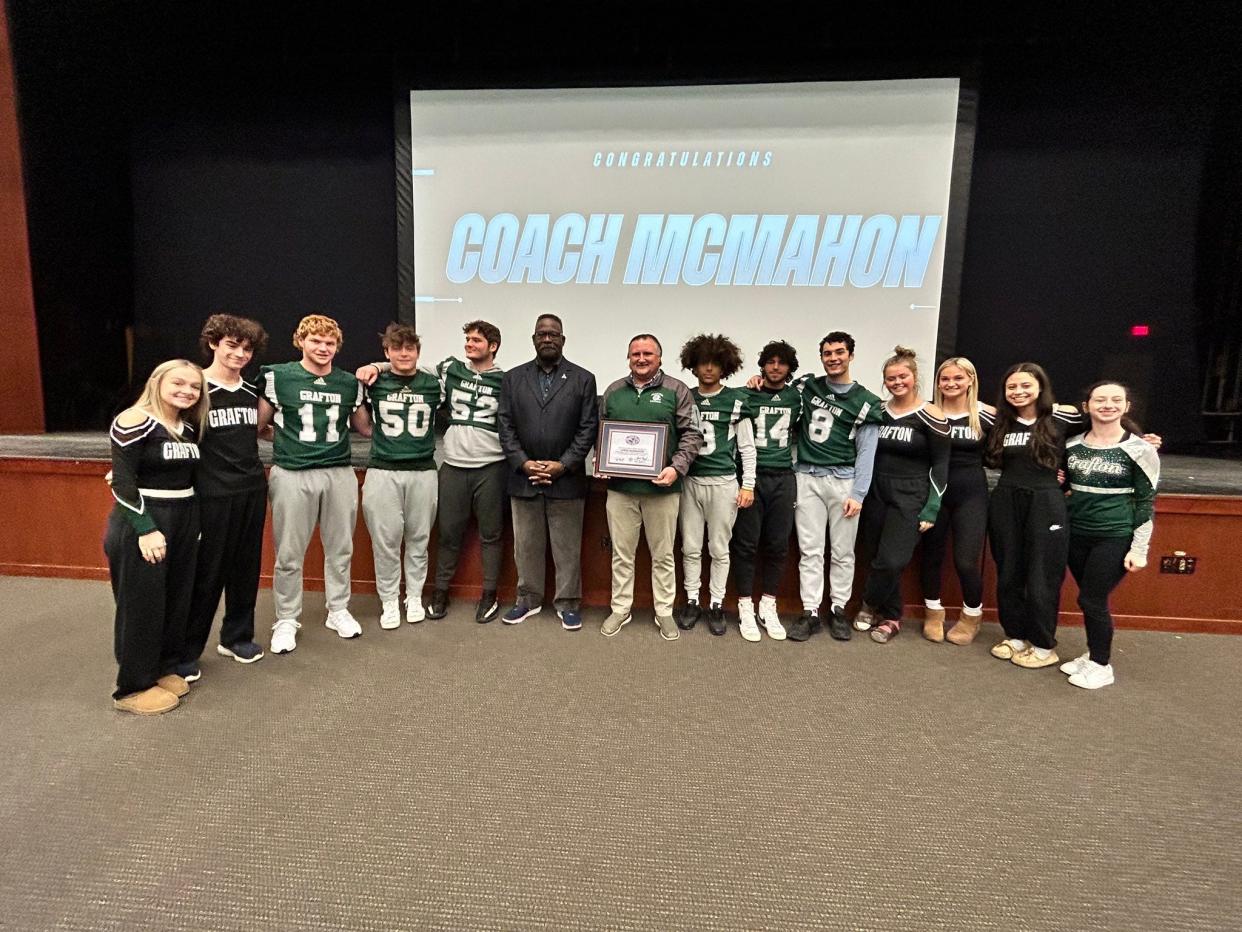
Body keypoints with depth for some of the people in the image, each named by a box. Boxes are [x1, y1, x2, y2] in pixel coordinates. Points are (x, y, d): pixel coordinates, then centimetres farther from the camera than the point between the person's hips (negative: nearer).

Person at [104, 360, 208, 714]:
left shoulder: (190, 427, 9)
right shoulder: (134, 421, -12)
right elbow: (122, 481, -16)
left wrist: (194, 521, 8)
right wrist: (146, 528, -20)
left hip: (185, 520, 7)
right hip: (142, 522, -7)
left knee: (177, 599, 13)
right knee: (141, 604, 2)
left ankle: (163, 668, 30)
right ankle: (133, 687, 17)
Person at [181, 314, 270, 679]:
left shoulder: (252, 391, 10)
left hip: (252, 490, 5)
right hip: (212, 494, -5)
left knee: (246, 568, 13)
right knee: (206, 573, 1)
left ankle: (237, 636, 29)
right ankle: (186, 651, 16)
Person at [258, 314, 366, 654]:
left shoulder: (349, 383, 8)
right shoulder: (277, 377, 0)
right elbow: (259, 425, 8)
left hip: (340, 473, 3)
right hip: (292, 474, -2)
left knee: (340, 548, 11)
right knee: (289, 554, 4)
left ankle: (338, 610, 27)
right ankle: (286, 620, 20)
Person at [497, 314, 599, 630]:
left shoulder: (583, 379, 3)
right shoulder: (513, 378, 8)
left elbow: (588, 428, -2)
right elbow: (505, 426, 4)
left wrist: (562, 465, -11)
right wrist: (523, 463, -8)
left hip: (567, 480, -2)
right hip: (523, 479, 2)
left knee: (567, 547, 7)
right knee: (526, 545, 12)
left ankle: (568, 603, 20)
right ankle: (528, 599, 27)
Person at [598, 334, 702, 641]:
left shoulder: (677, 390, 0)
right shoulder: (613, 391, 10)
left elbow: (692, 434, -3)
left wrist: (676, 468, -16)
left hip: (661, 486, -2)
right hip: (620, 485, 3)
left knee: (663, 554, 8)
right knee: (621, 553, 11)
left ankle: (664, 612, 22)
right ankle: (620, 609, 25)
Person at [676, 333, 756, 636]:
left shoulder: (736, 401, 1)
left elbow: (747, 447, 2)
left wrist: (748, 485, -3)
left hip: (723, 482, -2)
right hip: (690, 481, 2)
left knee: (719, 549, 6)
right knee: (690, 547, 7)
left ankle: (716, 605, 18)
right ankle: (692, 602, 21)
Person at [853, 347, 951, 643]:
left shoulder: (930, 416, -6)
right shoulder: (878, 411, 6)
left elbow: (940, 464, -4)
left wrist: (932, 508, -8)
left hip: (910, 498, -4)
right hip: (877, 494, 4)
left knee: (891, 562, -11)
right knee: (879, 559, 7)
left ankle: (870, 605, 16)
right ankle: (890, 618, 26)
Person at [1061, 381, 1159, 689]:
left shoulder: (1140, 450, -9)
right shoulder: (1072, 445, 3)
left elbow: (1146, 502, -7)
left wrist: (1139, 549, -8)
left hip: (1115, 538, -4)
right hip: (1076, 534, 4)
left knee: (1091, 599, -2)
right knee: (1090, 599, 12)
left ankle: (1101, 666, 16)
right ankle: (1092, 655, 29)